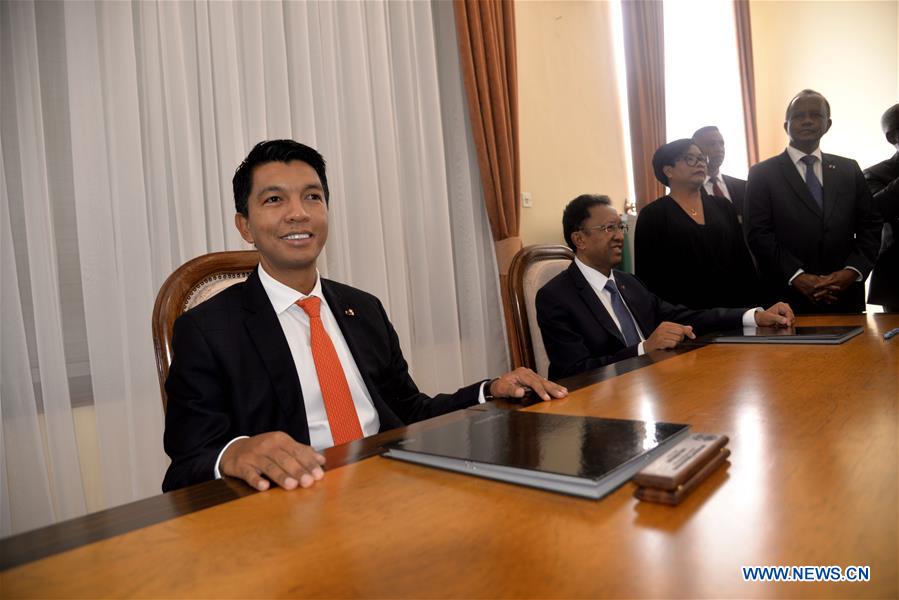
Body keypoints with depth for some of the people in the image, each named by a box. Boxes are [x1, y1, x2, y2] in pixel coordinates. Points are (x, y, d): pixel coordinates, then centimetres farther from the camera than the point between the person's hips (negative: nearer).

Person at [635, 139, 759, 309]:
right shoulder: (652, 215, -6)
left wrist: (752, 304, 5)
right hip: (682, 314, -4)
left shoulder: (723, 206, 9)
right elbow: (647, 276, -8)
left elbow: (743, 260, 10)